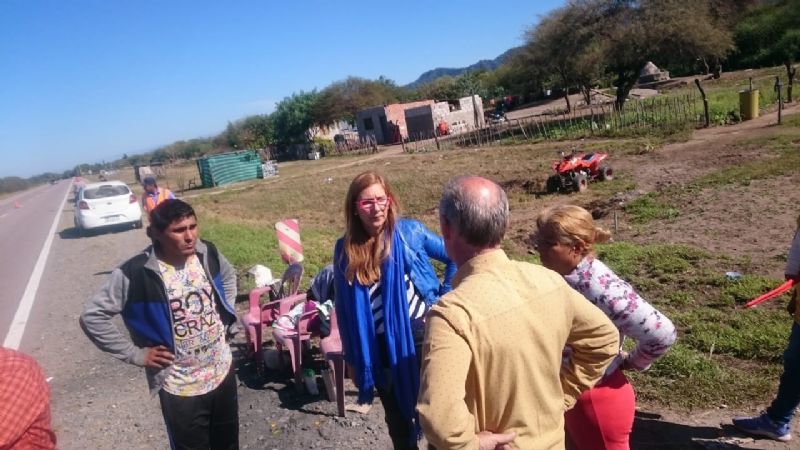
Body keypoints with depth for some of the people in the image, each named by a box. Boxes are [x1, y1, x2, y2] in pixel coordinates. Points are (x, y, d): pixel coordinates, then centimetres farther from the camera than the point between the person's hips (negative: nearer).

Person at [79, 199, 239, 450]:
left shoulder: (208, 253, -9)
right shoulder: (135, 273, -23)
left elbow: (228, 277, 13)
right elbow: (92, 316, -17)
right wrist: (136, 354, -16)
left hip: (223, 371, 4)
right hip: (181, 388, -4)